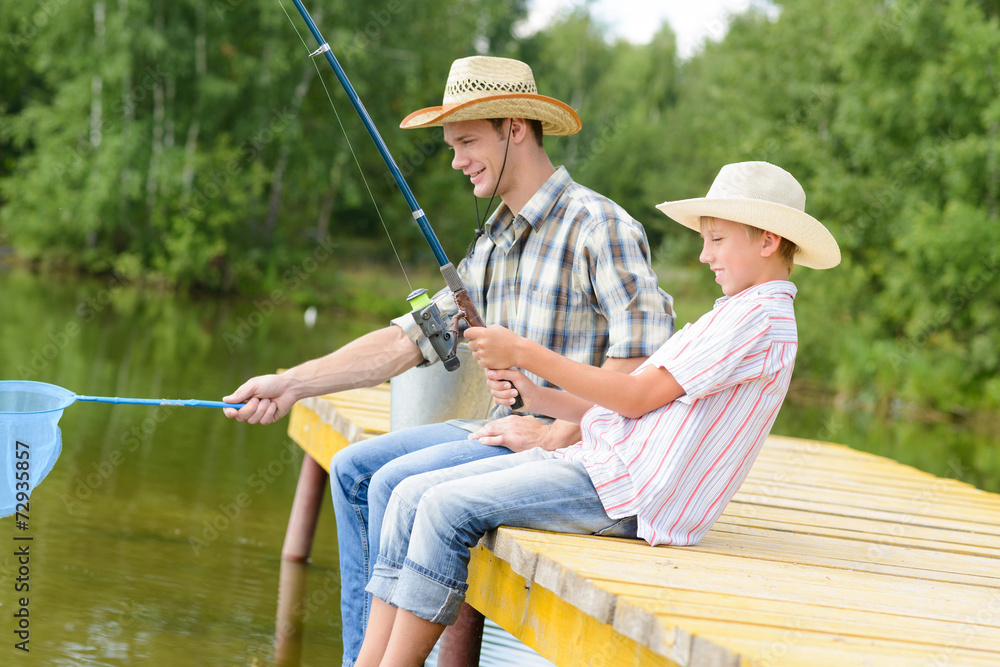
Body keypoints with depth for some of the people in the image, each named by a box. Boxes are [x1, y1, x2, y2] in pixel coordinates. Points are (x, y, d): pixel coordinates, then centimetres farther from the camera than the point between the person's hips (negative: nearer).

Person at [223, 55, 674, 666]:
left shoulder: (598, 227, -15)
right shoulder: (493, 242, 14)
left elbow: (645, 357, -24)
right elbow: (411, 339, 11)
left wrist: (558, 434, -23)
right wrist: (291, 383, 4)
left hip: (576, 444, -9)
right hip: (508, 427, 9)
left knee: (399, 483, -20)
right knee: (354, 469, 6)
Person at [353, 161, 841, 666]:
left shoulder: (762, 318, -8)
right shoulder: (731, 315, 25)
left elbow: (637, 397, -13)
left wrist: (525, 353, -9)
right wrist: (535, 398, 8)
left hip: (631, 490, -10)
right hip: (595, 458, 10)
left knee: (448, 508, -21)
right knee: (413, 496, -1)